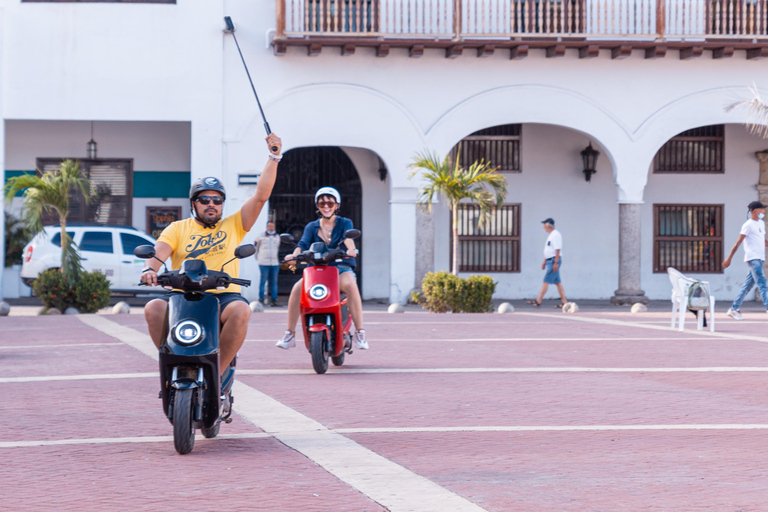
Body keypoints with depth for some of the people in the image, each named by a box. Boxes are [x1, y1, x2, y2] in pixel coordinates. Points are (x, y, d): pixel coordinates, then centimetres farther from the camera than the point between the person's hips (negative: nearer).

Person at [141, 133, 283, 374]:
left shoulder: (233, 225, 17)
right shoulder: (177, 228, 17)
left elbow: (261, 196, 8)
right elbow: (159, 251, 0)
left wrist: (274, 158, -1)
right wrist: (150, 269, -24)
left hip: (224, 295, 0)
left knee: (241, 310, -34)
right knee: (153, 308, -30)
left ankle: (218, 372, -21)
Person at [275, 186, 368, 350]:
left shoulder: (345, 223, 8)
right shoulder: (312, 227, 15)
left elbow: (349, 237, -15)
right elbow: (303, 243, -4)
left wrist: (351, 249, -39)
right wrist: (294, 255, -28)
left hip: (341, 267, -2)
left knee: (350, 285, -37)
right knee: (297, 288, -26)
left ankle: (360, 334, -35)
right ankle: (290, 334, -17)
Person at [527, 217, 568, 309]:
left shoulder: (556, 235, -14)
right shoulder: (550, 235, 18)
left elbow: (558, 250, -20)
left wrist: (556, 263, -24)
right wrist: (544, 262, 25)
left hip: (554, 260, -10)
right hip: (550, 261, 10)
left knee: (546, 281, -11)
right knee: (557, 282, 9)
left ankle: (538, 301, -14)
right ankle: (564, 302, 10)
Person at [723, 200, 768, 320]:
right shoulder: (748, 225, -8)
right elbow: (738, 243, -9)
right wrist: (729, 259, -10)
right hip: (753, 258, -8)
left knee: (748, 285, 9)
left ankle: (734, 309, 14)